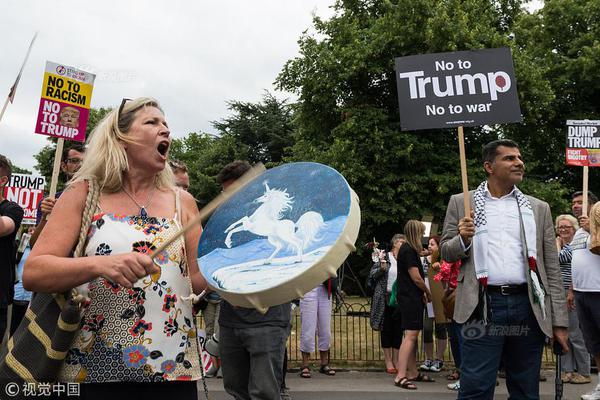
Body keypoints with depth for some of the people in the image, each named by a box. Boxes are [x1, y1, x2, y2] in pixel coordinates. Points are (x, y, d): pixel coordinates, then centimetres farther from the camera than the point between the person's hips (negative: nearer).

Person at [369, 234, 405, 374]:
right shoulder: (384, 257, -1)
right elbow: (372, 274, -1)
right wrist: (382, 268, -18)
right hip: (386, 298, -3)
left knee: (398, 330, 6)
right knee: (386, 329, 3)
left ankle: (396, 360, 15)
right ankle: (388, 361, 12)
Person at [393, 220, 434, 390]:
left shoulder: (408, 249, 17)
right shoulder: (409, 251, -15)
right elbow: (416, 277, -18)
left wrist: (422, 293, 15)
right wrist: (428, 292, -3)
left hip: (411, 298, 11)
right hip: (411, 298, -11)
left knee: (413, 336, 13)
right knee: (410, 335, -13)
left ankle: (413, 373, 20)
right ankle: (400, 376, -16)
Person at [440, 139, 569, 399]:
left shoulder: (539, 209, 12)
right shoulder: (461, 203, 7)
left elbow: (552, 269, 10)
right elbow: (446, 253, 10)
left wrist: (559, 321, 4)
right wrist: (462, 239, -12)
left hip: (528, 306, 3)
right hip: (483, 307, -2)